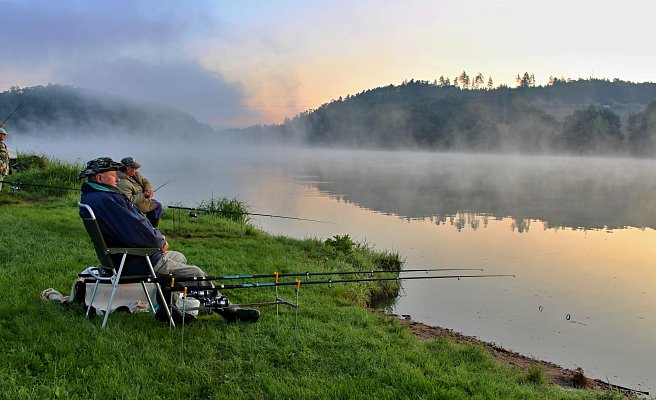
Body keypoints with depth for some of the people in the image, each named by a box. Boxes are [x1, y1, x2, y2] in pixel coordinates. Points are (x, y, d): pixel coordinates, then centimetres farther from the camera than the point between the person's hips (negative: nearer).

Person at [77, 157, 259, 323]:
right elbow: (137, 233, -32)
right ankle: (228, 310, 12)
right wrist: (160, 242, -13)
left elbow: (136, 221, 16)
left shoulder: (93, 197, 10)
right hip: (136, 264, -11)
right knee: (196, 274, -4)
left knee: (179, 257, 28)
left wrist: (157, 235, 2)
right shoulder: (104, 200, -26)